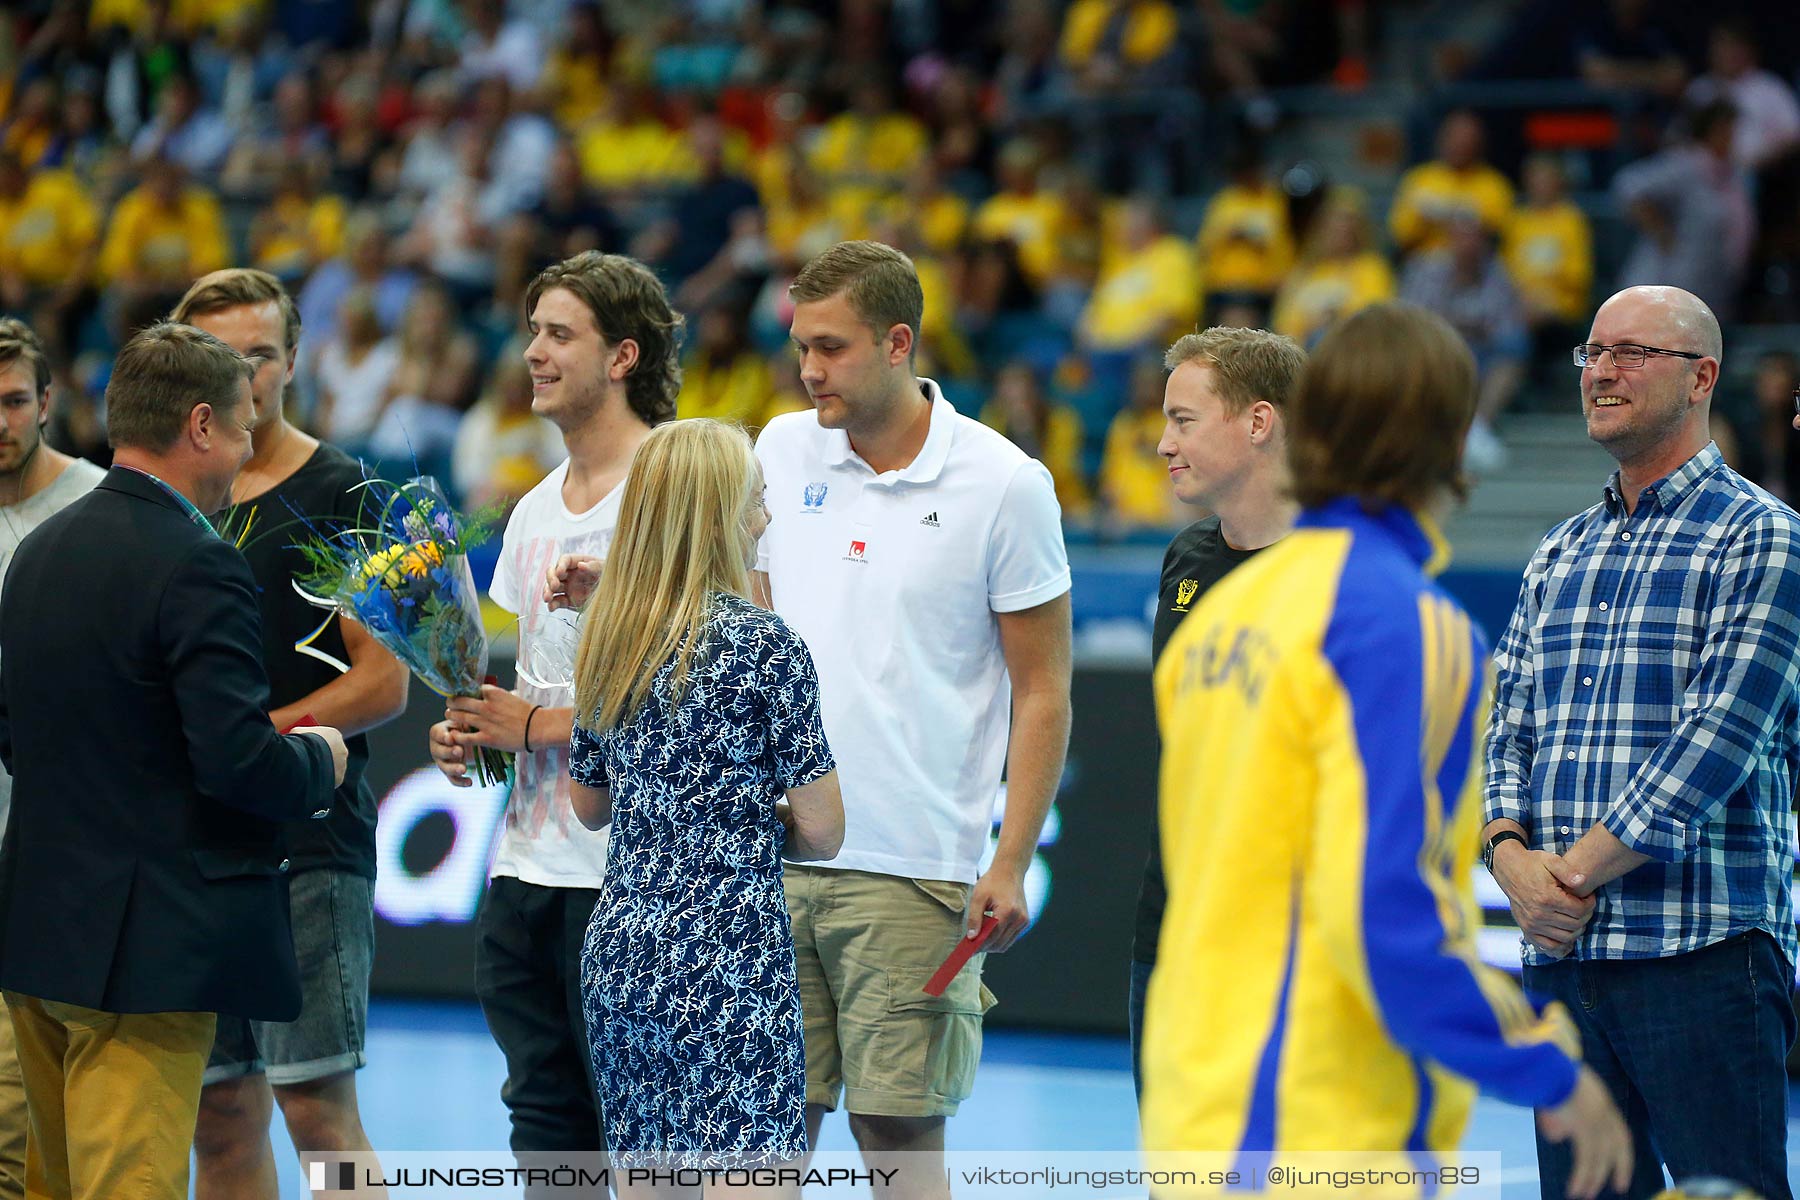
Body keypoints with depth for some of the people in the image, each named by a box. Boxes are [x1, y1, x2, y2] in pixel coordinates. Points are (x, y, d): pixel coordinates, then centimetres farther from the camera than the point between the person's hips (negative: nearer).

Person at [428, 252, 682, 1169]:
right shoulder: (536, 508, 16)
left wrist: (539, 725, -15)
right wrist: (470, 735, 5)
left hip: (627, 875, -8)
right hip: (525, 869, 8)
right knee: (545, 1119, 11)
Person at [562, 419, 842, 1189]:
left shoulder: (607, 642, 9)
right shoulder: (764, 644, -9)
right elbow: (821, 831, -8)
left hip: (620, 948, 7)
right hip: (728, 958, -7)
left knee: (643, 1171, 12)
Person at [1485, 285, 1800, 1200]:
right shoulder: (1558, 558, 19)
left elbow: (1722, 737, -12)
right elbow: (1509, 732, 15)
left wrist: (1578, 870, -12)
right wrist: (1513, 858, -6)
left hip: (1703, 950, -6)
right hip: (1560, 952, 6)